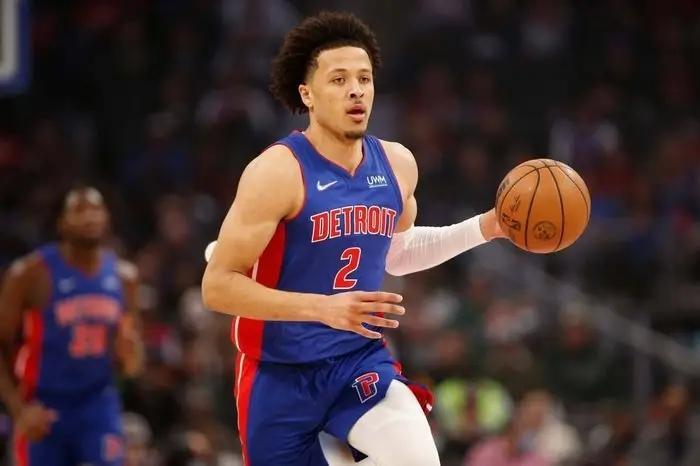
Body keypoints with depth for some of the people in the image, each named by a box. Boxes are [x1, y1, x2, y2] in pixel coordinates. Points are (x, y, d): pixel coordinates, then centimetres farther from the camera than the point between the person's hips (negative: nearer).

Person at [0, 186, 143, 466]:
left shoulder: (123, 276, 4)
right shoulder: (32, 274, -10)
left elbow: (131, 357, 14)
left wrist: (130, 356, -11)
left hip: (99, 404, 3)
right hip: (44, 409, -3)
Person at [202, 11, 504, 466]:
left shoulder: (396, 164, 2)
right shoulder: (278, 172, -17)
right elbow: (218, 286, -20)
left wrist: (484, 228, 11)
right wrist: (323, 308, -29)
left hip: (362, 361, 4)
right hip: (281, 374, -3)